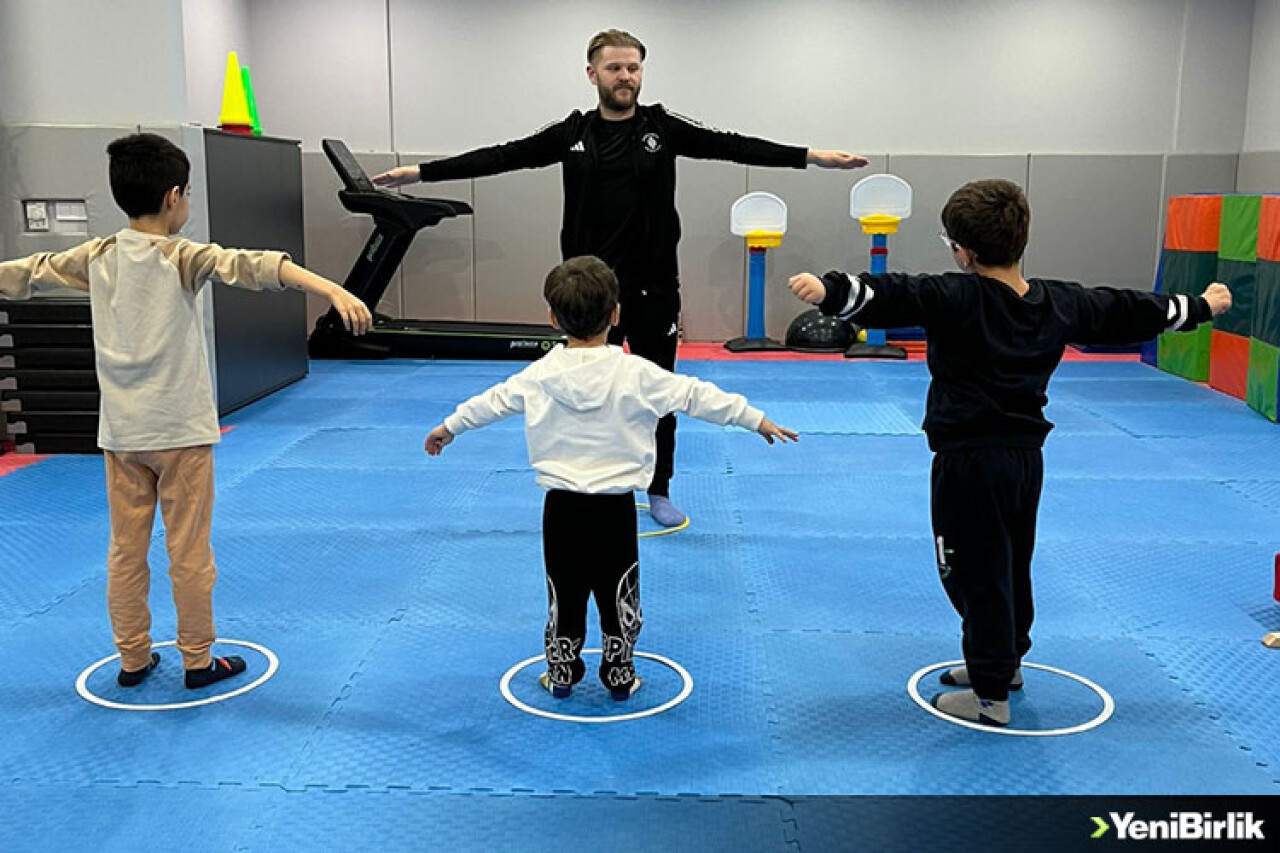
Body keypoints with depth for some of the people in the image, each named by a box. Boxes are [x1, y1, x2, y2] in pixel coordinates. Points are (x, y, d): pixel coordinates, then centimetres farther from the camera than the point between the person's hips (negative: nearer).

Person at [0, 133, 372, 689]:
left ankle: (133, 658, 25)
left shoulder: (96, 258, 4)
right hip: (181, 431, -5)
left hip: (120, 433, 5)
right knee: (190, 552, 6)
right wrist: (332, 289, -40)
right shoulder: (183, 258, -12)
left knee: (125, 550, 14)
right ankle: (198, 660, 17)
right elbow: (254, 267, -28)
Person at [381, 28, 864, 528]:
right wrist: (420, 172, -3)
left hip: (654, 286, 0)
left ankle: (659, 491, 24)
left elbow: (730, 146, -7)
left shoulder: (663, 128, 1)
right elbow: (502, 156, 2)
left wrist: (812, 156, -16)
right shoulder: (571, 133, 4)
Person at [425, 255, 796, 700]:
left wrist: (450, 427, 28)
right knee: (618, 595, 12)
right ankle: (620, 677, 24)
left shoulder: (539, 375, -4)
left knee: (564, 595, 15)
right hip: (614, 508, -2)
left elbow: (494, 400, 11)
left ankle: (561, 675, 28)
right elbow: (697, 396, -7)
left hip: (562, 506, 2)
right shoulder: (636, 374, -11)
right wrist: (757, 420, 1)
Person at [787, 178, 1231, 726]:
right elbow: (1130, 311, 18)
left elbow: (890, 297, -33)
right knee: (1013, 564, 23)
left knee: (975, 573, 4)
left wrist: (829, 292, -43)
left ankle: (989, 696, 12)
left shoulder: (955, 299, -16)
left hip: (969, 460, -7)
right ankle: (1006, 661, 42)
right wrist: (1203, 306, 34)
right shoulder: (1059, 303, 5)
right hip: (1026, 455, 8)